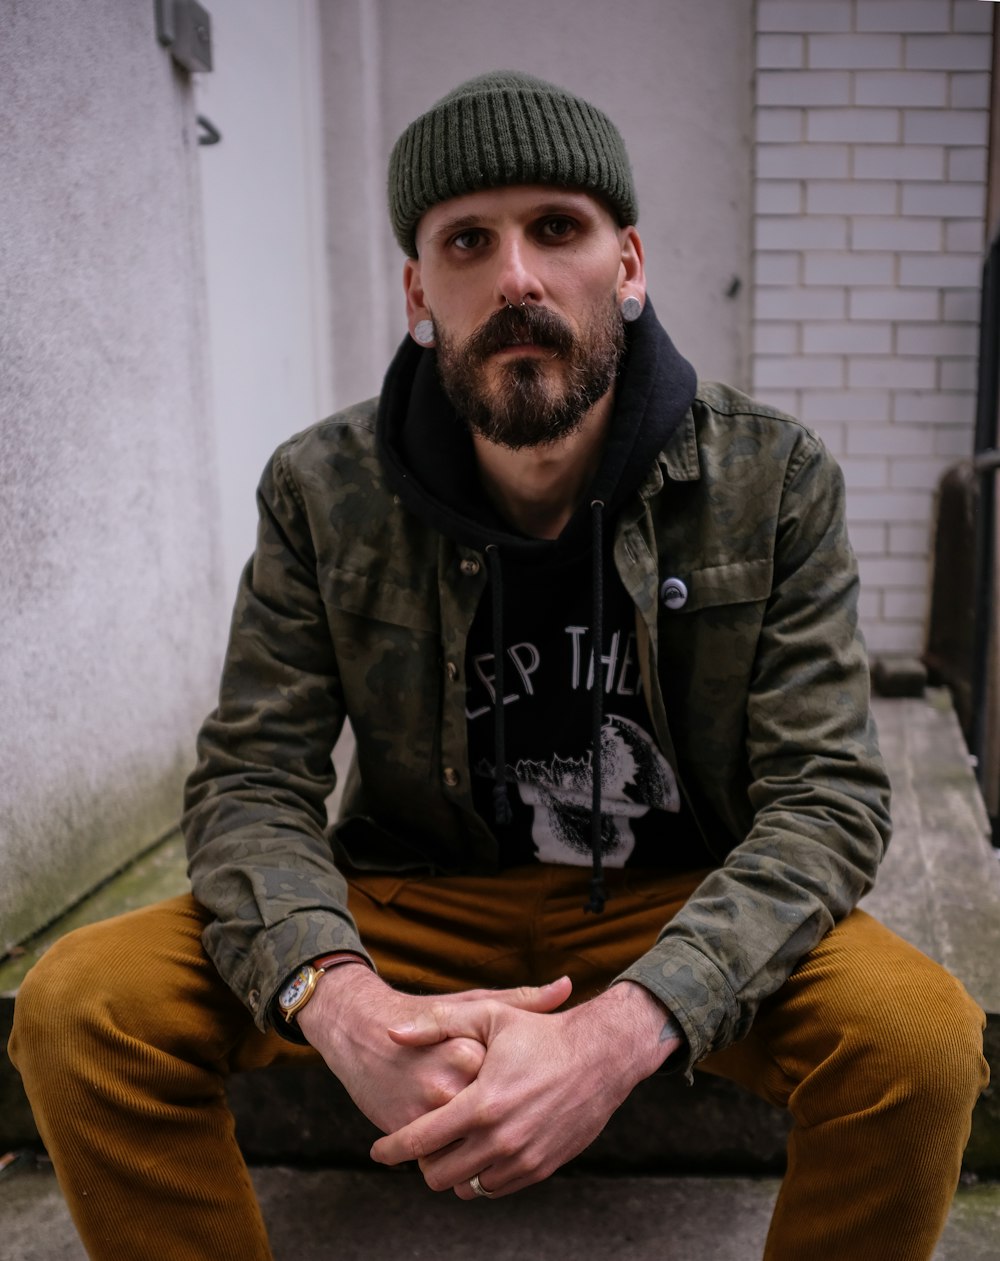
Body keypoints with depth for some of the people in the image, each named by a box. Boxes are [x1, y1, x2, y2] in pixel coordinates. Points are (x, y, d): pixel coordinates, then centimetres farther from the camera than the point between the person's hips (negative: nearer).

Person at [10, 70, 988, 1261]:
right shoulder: (322, 492, -8)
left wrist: (619, 1030, -33)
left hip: (679, 908, 0)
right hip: (418, 894, 1)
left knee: (924, 1036, -28)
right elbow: (251, 783, -9)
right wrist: (339, 1000, -31)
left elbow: (826, 796, -16)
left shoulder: (774, 482, -11)